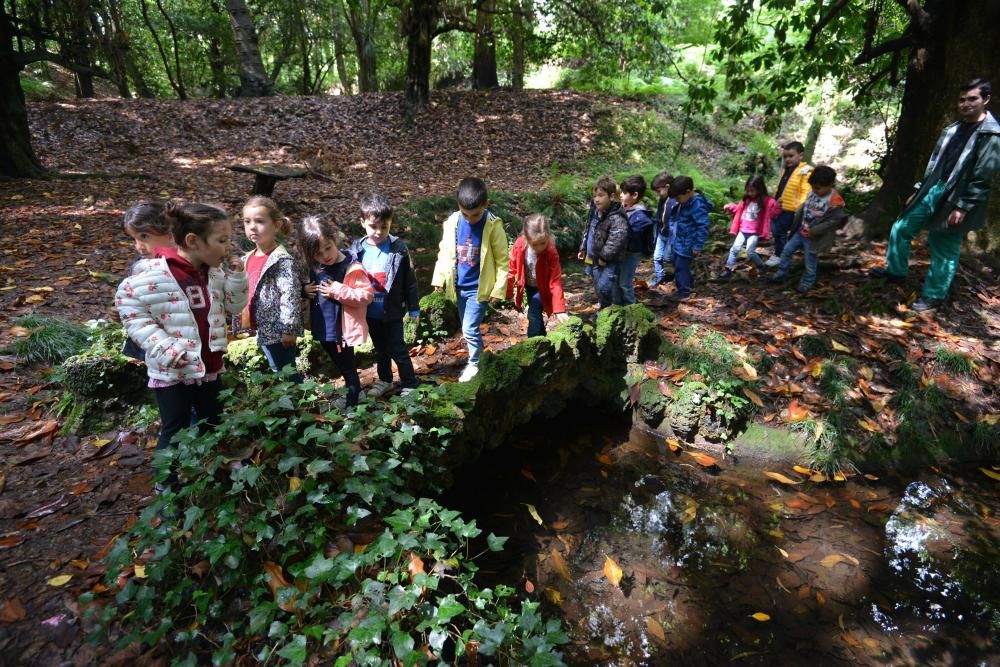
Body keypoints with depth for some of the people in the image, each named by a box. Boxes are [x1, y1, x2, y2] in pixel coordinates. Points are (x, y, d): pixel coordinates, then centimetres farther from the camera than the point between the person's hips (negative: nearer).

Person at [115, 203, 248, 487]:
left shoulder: (214, 273, -1)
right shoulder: (154, 274, -20)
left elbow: (234, 306, 6)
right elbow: (128, 306, -13)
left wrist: (236, 275, -10)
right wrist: (160, 346, -20)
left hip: (209, 367, 6)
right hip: (172, 371, -6)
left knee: (215, 426, 21)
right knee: (175, 433, 9)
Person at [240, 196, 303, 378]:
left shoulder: (283, 260, -17)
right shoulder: (247, 259, 10)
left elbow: (290, 296, -20)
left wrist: (289, 329, -21)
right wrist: (246, 324, 19)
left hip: (279, 331, -8)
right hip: (262, 330, 8)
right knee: (277, 374, 20)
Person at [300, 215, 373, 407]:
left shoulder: (352, 268, -20)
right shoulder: (315, 267, 4)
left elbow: (367, 295, -22)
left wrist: (339, 291, -26)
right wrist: (306, 290, 0)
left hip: (342, 330, -8)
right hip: (323, 329, 8)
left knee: (348, 367, 7)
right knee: (340, 366, 24)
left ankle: (352, 401, 23)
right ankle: (351, 391, 44)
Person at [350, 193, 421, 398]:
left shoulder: (398, 248, -12)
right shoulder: (357, 249, -5)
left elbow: (409, 281, -6)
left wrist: (414, 308, -3)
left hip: (392, 312, -4)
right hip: (370, 312, 4)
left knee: (397, 350, 4)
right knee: (380, 349, 21)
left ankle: (410, 385, 21)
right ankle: (384, 380, 40)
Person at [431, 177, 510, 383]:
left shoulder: (493, 225, -16)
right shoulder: (452, 222, -6)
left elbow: (502, 259, -10)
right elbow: (444, 252, 7)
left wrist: (499, 288, -9)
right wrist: (439, 278, 6)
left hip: (479, 287, -5)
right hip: (459, 286, 5)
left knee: (469, 329, -7)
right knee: (468, 328, 17)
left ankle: (475, 364, 16)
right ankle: (475, 360, 37)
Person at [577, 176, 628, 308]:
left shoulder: (616, 218, -23)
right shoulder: (594, 212, 6)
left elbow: (617, 239, -30)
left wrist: (605, 256, -24)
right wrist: (583, 248, 18)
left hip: (609, 262, -9)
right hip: (594, 258, 9)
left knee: (604, 287, -15)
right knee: (598, 286, 20)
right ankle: (604, 306, 39)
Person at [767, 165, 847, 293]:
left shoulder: (835, 202, -22)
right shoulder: (812, 193, -2)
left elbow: (833, 221, -19)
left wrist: (814, 231, -22)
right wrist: (795, 225, 4)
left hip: (813, 238, -7)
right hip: (801, 231, 7)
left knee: (810, 261, 7)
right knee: (787, 250, 12)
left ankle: (807, 282, 26)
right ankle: (781, 274, 27)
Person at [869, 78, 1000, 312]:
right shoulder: (952, 129, 10)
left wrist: (963, 207, -19)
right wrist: (918, 190, 14)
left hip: (955, 199, -7)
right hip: (933, 190, 7)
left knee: (944, 251, 2)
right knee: (900, 229, 10)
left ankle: (933, 297, 14)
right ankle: (896, 271, 29)